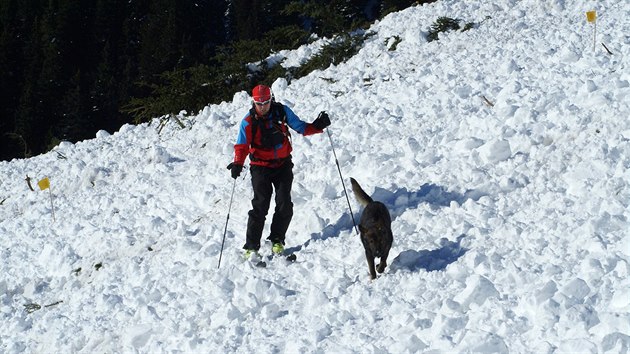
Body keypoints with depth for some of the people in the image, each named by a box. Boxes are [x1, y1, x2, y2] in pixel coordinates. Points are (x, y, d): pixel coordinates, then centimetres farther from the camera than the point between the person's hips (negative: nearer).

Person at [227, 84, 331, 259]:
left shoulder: (281, 111, -4)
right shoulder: (249, 121, -10)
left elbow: (300, 127, 4)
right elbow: (242, 145, -15)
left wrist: (316, 126, -15)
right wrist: (237, 163, -33)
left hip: (283, 164, 3)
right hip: (261, 167, -2)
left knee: (284, 205, -3)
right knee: (260, 206, -12)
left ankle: (277, 241, 14)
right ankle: (251, 247, -9)